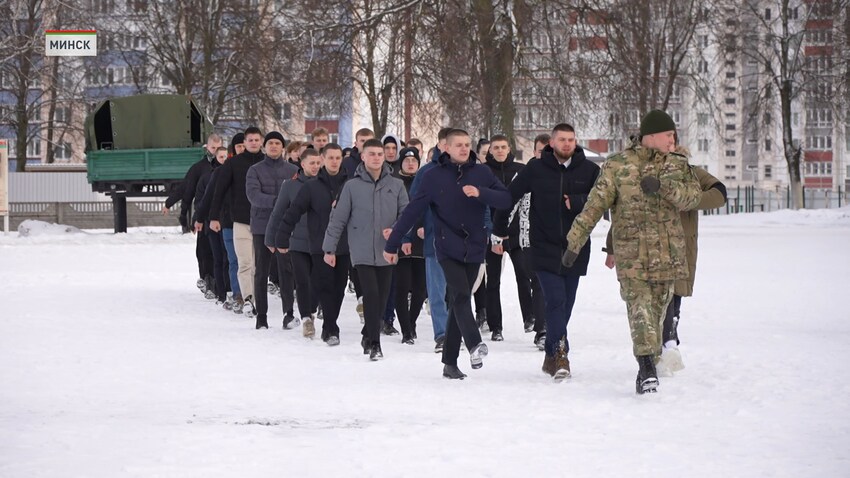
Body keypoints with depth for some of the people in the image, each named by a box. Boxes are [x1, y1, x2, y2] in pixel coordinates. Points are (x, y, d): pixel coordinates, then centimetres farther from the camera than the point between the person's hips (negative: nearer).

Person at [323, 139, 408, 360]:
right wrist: (329, 248, 4)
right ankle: (374, 343, -9)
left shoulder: (396, 185, 5)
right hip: (362, 251, -2)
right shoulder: (352, 186, 2)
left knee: (382, 298, 6)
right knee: (371, 295, -14)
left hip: (386, 252, 2)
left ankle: (368, 336, 26)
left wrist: (396, 229, -15)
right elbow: (338, 219, 5)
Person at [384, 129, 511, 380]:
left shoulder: (482, 173, 5)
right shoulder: (434, 176, -1)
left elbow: (505, 200, -3)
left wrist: (480, 193, -21)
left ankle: (450, 361, 9)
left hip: (474, 249, 2)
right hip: (448, 249, -2)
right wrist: (392, 244, 0)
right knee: (461, 296, -22)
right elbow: (412, 212, 0)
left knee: (458, 303, 5)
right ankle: (474, 345, -36)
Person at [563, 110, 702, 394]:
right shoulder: (617, 166, 1)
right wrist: (574, 243, -4)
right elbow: (594, 206, -1)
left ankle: (649, 365, 16)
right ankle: (647, 368, -25)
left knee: (658, 309, 7)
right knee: (640, 307, -15)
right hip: (631, 253, -3)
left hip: (668, 254, 3)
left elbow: (692, 197, -5)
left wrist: (663, 185, -21)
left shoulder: (677, 165, 10)